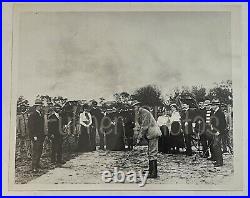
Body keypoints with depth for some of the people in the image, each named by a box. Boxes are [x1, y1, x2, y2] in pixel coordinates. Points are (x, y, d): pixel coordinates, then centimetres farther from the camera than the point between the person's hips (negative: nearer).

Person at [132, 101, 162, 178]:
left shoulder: (144, 112, -16)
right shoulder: (138, 114, 15)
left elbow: (144, 126, -20)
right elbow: (141, 126, 19)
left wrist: (139, 137, -17)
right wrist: (138, 135, 8)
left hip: (153, 134, -10)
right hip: (149, 135, 10)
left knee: (152, 153, -10)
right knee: (150, 153, 15)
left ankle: (154, 173, -8)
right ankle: (151, 171, 24)